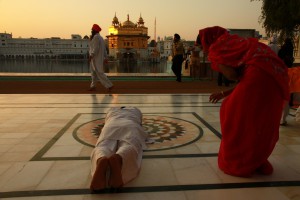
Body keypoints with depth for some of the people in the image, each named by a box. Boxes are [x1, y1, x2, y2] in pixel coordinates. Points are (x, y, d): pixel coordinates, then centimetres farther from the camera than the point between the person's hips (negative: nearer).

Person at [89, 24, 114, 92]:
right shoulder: (100, 37, 16)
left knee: (99, 73, -9)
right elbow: (104, 49, 16)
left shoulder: (96, 37, -14)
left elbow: (96, 48, -23)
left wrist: (91, 56, -24)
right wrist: (105, 57, 18)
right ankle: (93, 86, 18)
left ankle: (109, 85, -9)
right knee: (93, 72, 14)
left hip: (96, 58, -10)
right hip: (97, 58, 10)